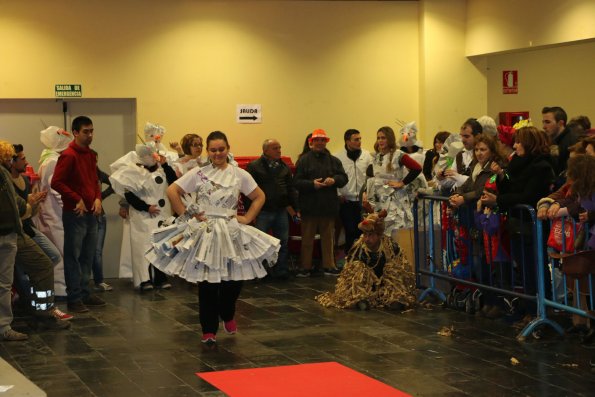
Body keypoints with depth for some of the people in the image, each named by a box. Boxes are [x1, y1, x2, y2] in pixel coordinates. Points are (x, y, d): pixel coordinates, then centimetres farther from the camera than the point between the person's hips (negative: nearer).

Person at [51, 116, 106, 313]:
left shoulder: (90, 155, 13)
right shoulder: (68, 155, -13)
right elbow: (56, 182, -19)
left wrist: (97, 198, 4)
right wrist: (77, 200, -17)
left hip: (91, 213, 8)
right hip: (74, 214, -8)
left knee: (87, 256, 14)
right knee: (73, 257, -2)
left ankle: (85, 293, 23)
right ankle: (74, 298, 2)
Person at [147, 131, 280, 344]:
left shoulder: (239, 174, 6)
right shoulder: (198, 173, 2)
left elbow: (259, 197, 13)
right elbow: (172, 191, -1)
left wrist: (247, 218, 2)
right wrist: (186, 215, -5)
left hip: (231, 232, 2)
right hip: (203, 231, -1)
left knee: (234, 278, -1)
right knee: (207, 282, 0)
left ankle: (227, 315, 31)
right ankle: (209, 330, 11)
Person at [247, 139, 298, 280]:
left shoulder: (284, 167, 12)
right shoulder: (254, 167, -5)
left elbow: (290, 188, 16)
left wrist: (294, 207, 9)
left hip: (281, 211, 5)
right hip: (263, 212, -5)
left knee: (282, 243, 10)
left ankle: (281, 271, 19)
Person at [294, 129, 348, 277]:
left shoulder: (334, 160, 9)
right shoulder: (304, 160, 0)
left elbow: (344, 178, 4)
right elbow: (297, 182, -7)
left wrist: (334, 180, -16)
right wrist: (312, 184, -21)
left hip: (328, 207, 3)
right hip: (309, 206, -3)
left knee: (328, 237, 10)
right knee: (307, 238, 4)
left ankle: (329, 266, 18)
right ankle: (305, 267, 11)